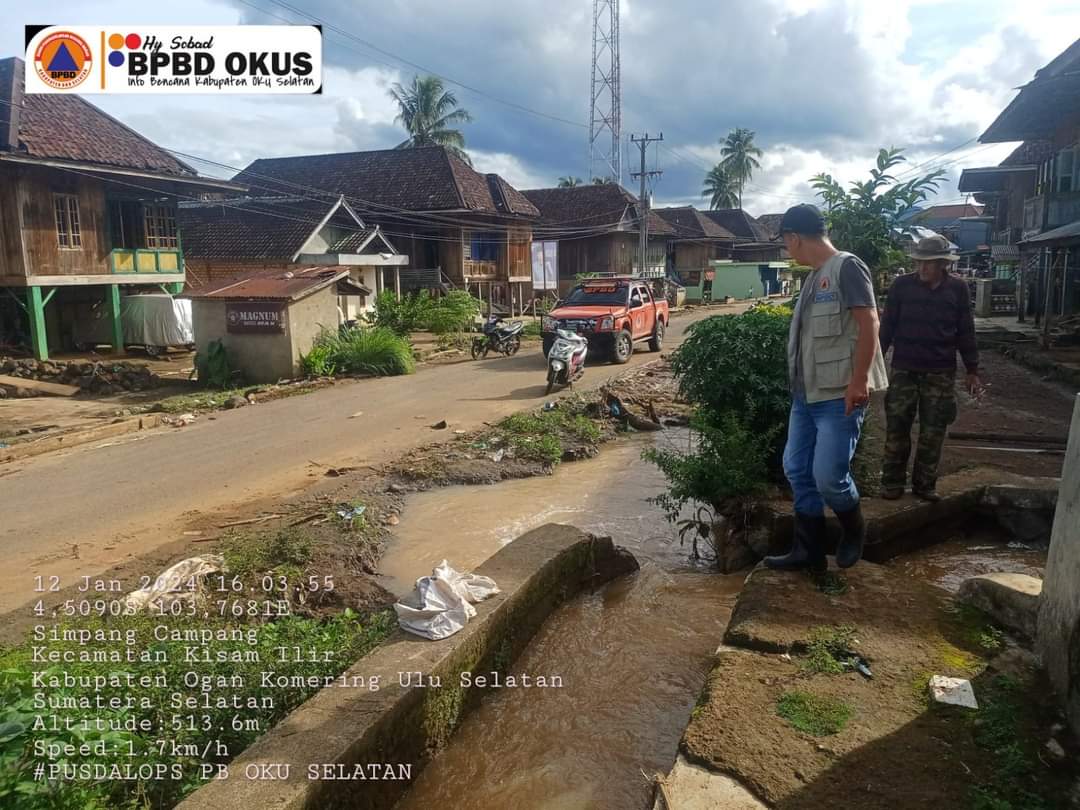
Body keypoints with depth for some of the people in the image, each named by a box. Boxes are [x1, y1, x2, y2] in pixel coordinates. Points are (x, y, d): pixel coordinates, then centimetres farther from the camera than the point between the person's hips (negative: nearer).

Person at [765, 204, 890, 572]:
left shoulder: (846, 267, -10)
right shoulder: (814, 276, 16)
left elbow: (869, 324, -17)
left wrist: (858, 382, -21)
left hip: (839, 395, -9)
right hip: (806, 394, 9)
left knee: (828, 475, -9)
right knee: (797, 470, 10)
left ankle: (854, 532, 20)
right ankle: (808, 550, 20)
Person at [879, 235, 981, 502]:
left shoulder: (958, 288, 1)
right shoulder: (902, 285, -2)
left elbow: (965, 332, 6)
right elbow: (887, 326, 2)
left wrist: (972, 370, 6)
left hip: (941, 373, 1)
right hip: (904, 369, -1)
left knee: (933, 432, 5)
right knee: (896, 428, 0)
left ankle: (924, 484, 15)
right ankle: (892, 482, 10)